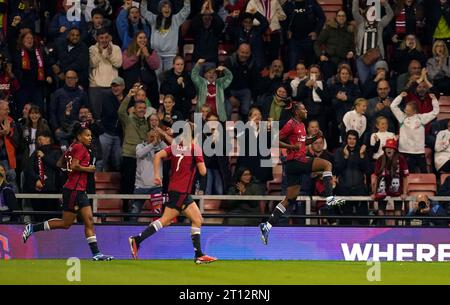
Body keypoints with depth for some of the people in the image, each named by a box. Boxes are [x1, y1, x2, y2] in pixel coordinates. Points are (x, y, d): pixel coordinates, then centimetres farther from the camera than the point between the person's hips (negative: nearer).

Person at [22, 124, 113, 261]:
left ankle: (96, 253, 0)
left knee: (89, 221, 4)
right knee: (66, 223, -3)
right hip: (74, 190, -10)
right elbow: (74, 166, -22)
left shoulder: (73, 147, 15)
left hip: (80, 191, 10)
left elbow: (60, 163, 19)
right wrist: (88, 169, -10)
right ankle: (32, 228, 5)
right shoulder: (80, 147, -11)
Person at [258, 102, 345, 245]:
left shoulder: (301, 125, 19)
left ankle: (267, 225, 6)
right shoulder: (291, 125, -8)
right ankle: (330, 198, -20)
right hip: (294, 162, -9)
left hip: (299, 162, 9)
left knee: (290, 198, 8)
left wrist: (315, 137, 15)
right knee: (327, 164, -14)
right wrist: (292, 147, -20)